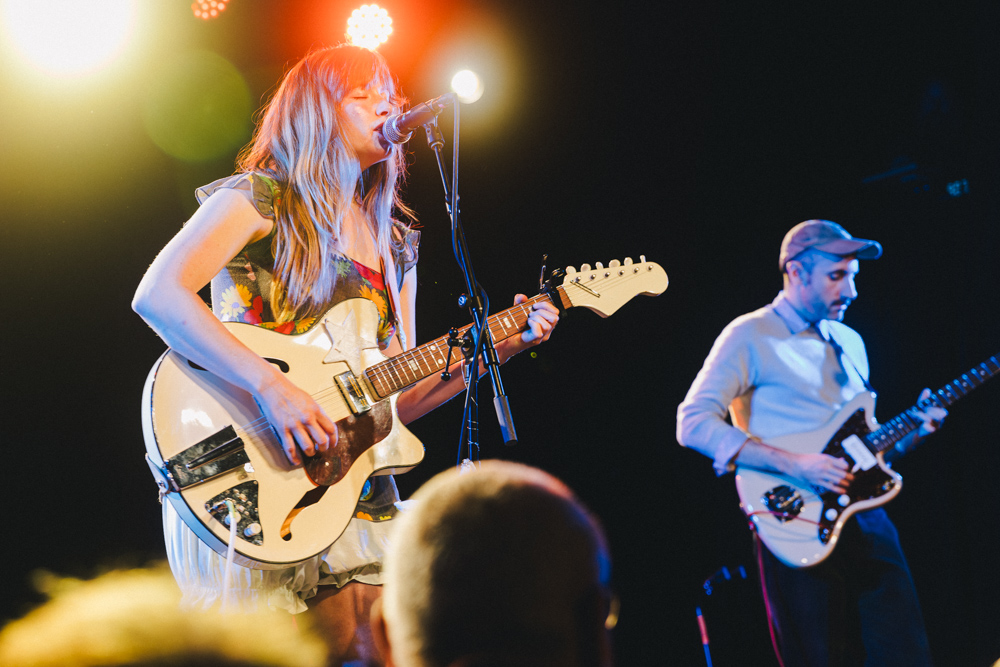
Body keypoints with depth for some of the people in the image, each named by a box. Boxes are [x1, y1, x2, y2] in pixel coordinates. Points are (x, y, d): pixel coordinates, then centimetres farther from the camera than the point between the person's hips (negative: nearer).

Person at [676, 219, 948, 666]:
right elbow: (693, 423, -14)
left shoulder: (849, 342, 20)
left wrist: (909, 433, 5)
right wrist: (793, 464, -20)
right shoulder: (750, 336, -3)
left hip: (868, 522, 6)